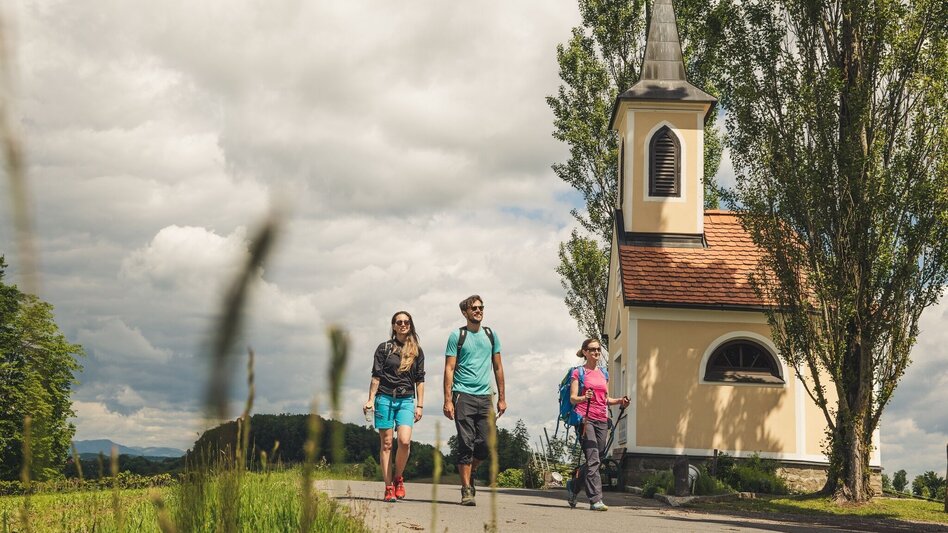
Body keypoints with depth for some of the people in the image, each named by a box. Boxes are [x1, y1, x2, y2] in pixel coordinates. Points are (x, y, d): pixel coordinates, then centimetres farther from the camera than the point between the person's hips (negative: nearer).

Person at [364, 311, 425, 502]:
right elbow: (376, 376, 5)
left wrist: (420, 405, 6)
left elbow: (420, 380, 12)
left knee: (404, 441, -17)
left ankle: (399, 478, 5)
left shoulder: (417, 351, 11)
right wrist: (370, 400, -2)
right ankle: (389, 488, 2)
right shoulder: (384, 348, 6)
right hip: (385, 398, -1)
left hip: (406, 400, 1)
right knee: (386, 444, -2)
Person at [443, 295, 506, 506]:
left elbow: (498, 367, 18)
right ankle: (466, 490, -2)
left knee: (485, 444, -1)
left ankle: (470, 472, 26)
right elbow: (449, 369, -2)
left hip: (484, 396, 4)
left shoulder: (491, 335, 14)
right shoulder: (457, 336, 2)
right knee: (466, 444, -6)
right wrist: (447, 400, -10)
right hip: (463, 395, -4)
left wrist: (502, 398, 13)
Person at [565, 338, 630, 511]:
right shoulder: (578, 372, 2)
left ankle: (573, 485, 30)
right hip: (585, 418, -6)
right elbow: (572, 398, -5)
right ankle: (595, 500, -16)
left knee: (595, 460, 7)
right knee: (593, 460, -15)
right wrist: (584, 398, -25)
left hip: (602, 420, 6)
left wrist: (619, 401, 3)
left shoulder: (603, 374, 19)